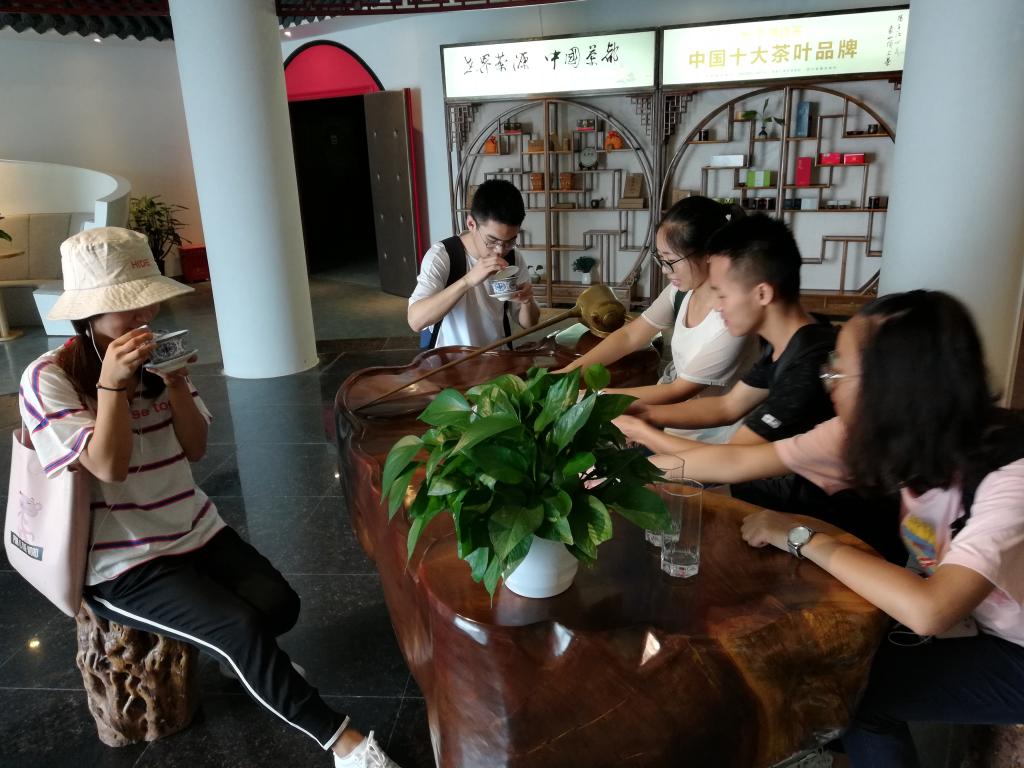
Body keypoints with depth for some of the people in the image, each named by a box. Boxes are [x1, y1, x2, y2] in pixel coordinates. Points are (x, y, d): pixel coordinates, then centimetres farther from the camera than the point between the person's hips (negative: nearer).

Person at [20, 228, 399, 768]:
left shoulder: (152, 358, 4)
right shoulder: (49, 379, -13)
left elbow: (196, 448, 1)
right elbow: (109, 467, -20)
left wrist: (175, 383, -12)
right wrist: (112, 383, -26)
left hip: (193, 530, 6)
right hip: (122, 564, -5)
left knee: (279, 605, -13)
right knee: (241, 627, -23)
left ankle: (242, 661, 23)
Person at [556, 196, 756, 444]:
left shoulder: (733, 318, -28)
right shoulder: (682, 289, -6)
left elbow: (678, 391, -23)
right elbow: (629, 336, -2)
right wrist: (570, 372, -13)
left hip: (706, 439, -6)